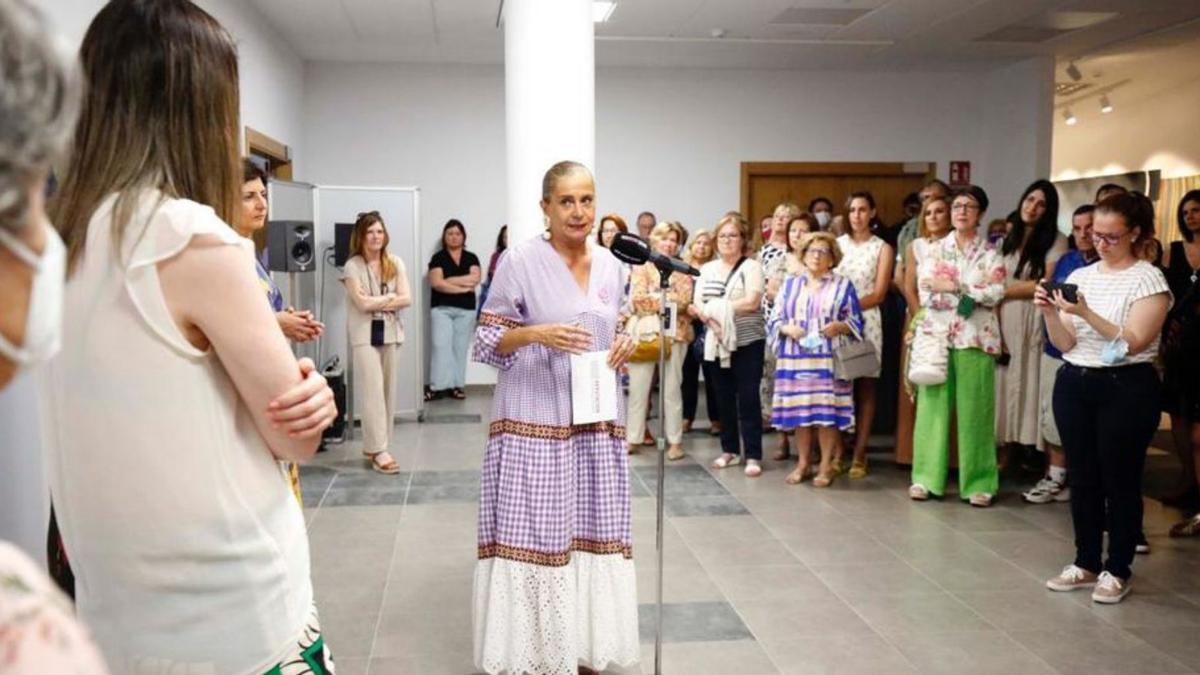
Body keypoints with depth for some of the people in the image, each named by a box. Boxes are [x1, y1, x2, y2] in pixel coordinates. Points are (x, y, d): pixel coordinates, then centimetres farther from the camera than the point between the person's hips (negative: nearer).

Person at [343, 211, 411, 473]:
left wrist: (377, 302, -11)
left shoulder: (395, 263, 7)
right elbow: (362, 303, -15)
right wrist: (390, 298, -3)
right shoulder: (352, 266, -6)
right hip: (364, 334, -5)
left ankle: (373, 445, 16)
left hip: (389, 333, 5)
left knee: (388, 390, 6)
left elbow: (407, 299, -1)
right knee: (372, 390, -8)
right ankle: (379, 450, -7)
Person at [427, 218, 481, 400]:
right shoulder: (438, 258, 3)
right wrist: (463, 287, -10)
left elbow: (475, 279, -8)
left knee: (460, 347, 4)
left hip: (466, 310, 2)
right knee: (440, 345, -9)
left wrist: (449, 281, -10)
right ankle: (438, 386, -9)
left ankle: (457, 385, 9)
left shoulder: (471, 258, 9)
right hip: (441, 308, -2)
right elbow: (436, 283, -10)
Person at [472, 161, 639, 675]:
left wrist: (623, 344, 0)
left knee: (592, 533, 9)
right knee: (533, 535, -1)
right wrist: (534, 333, -22)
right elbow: (485, 342, -5)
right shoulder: (521, 260, -6)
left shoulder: (610, 265, 10)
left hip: (596, 421, 5)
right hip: (534, 422, -5)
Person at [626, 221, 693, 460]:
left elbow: (684, 301, -4)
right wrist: (669, 299, -8)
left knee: (672, 389, 4)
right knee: (637, 388, 2)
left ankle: (675, 441, 11)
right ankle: (631, 438, 10)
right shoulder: (642, 266, 7)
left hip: (674, 333, 0)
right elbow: (636, 298, -7)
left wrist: (654, 299, -9)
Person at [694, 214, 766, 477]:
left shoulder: (751, 266, -3)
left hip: (747, 341, -5)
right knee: (724, 396, 9)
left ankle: (753, 456, 0)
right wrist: (710, 318, -16)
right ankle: (729, 450, 20)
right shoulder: (707, 269, 12)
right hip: (718, 343, 5)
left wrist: (716, 307, -11)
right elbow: (697, 305, 4)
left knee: (748, 398, -5)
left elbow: (752, 302, -16)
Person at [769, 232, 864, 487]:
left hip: (828, 360, -2)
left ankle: (826, 466, 5)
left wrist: (839, 327, -15)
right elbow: (774, 321, 10)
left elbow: (856, 322, 4)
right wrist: (787, 329, -10)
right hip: (795, 359, 2)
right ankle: (802, 463, 15)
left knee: (827, 412, -5)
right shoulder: (790, 283, 14)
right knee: (799, 412, 4)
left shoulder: (843, 285, 7)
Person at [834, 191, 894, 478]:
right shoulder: (836, 244, 11)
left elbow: (878, 294, -2)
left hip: (866, 321, -1)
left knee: (865, 388, 1)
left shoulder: (882, 248, 5)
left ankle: (859, 455, 5)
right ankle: (837, 452, 5)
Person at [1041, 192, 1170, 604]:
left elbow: (1133, 342, -16)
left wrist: (1086, 313, -25)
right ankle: (1086, 563, 22)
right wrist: (1050, 313, -13)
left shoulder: (1149, 279, -5)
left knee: (1119, 480, 3)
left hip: (1125, 389, -5)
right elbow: (1065, 344, 5)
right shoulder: (1080, 276, 8)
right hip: (1073, 384, 5)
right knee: (1082, 478, 10)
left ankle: (1118, 571, 15)